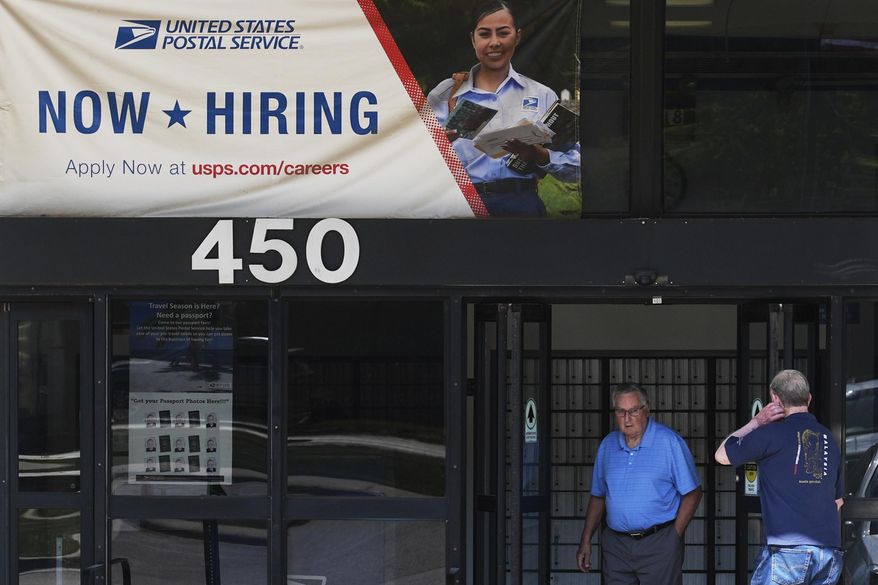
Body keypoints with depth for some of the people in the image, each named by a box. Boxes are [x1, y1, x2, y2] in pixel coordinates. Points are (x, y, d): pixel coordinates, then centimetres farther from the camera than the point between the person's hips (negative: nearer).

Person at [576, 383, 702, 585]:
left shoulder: (670, 443, -5)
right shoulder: (608, 445, 10)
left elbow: (692, 493, -3)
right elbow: (598, 496, 17)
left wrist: (674, 536, -9)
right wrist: (586, 541, 11)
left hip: (659, 545, -4)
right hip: (615, 544, 5)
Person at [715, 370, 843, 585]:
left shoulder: (773, 433, -4)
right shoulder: (828, 438, 17)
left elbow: (722, 455, 9)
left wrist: (756, 422, 12)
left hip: (787, 548, -6)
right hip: (830, 551, 6)